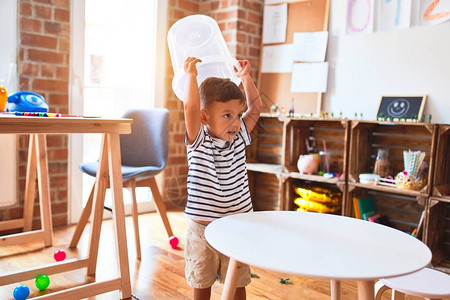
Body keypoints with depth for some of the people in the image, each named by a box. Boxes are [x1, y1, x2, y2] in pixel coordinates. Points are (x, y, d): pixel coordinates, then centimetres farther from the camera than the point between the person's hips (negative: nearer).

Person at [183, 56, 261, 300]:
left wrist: (245, 77, 4)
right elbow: (190, 107, -26)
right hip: (202, 229, -3)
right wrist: (191, 74, -21)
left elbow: (255, 107, 6)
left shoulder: (239, 138, 1)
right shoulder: (198, 142, -12)